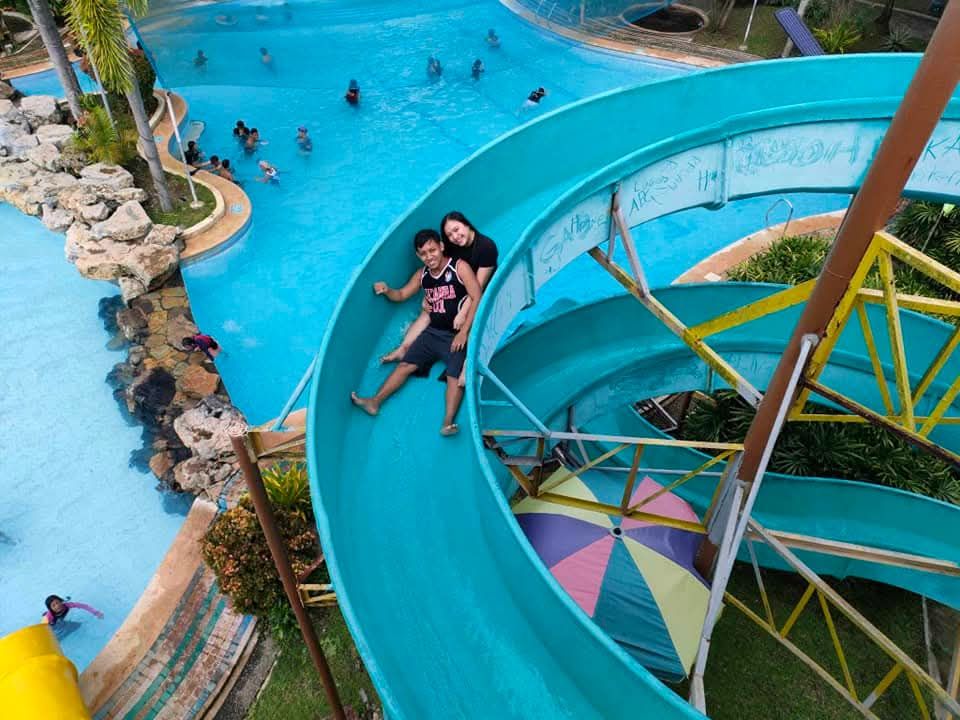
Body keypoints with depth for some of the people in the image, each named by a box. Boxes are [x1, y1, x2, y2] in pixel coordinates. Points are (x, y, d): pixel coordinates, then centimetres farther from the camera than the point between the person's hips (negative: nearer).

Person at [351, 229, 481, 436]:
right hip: (433, 332, 6)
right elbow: (401, 295, 18)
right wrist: (387, 290, -7)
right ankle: (375, 402, 2)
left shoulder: (460, 267, -9)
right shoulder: (422, 275, 9)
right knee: (406, 365, 1)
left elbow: (477, 298, -15)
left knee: (454, 375, -22)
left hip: (457, 335, -6)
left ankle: (448, 422, -32)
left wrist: (464, 332, -20)